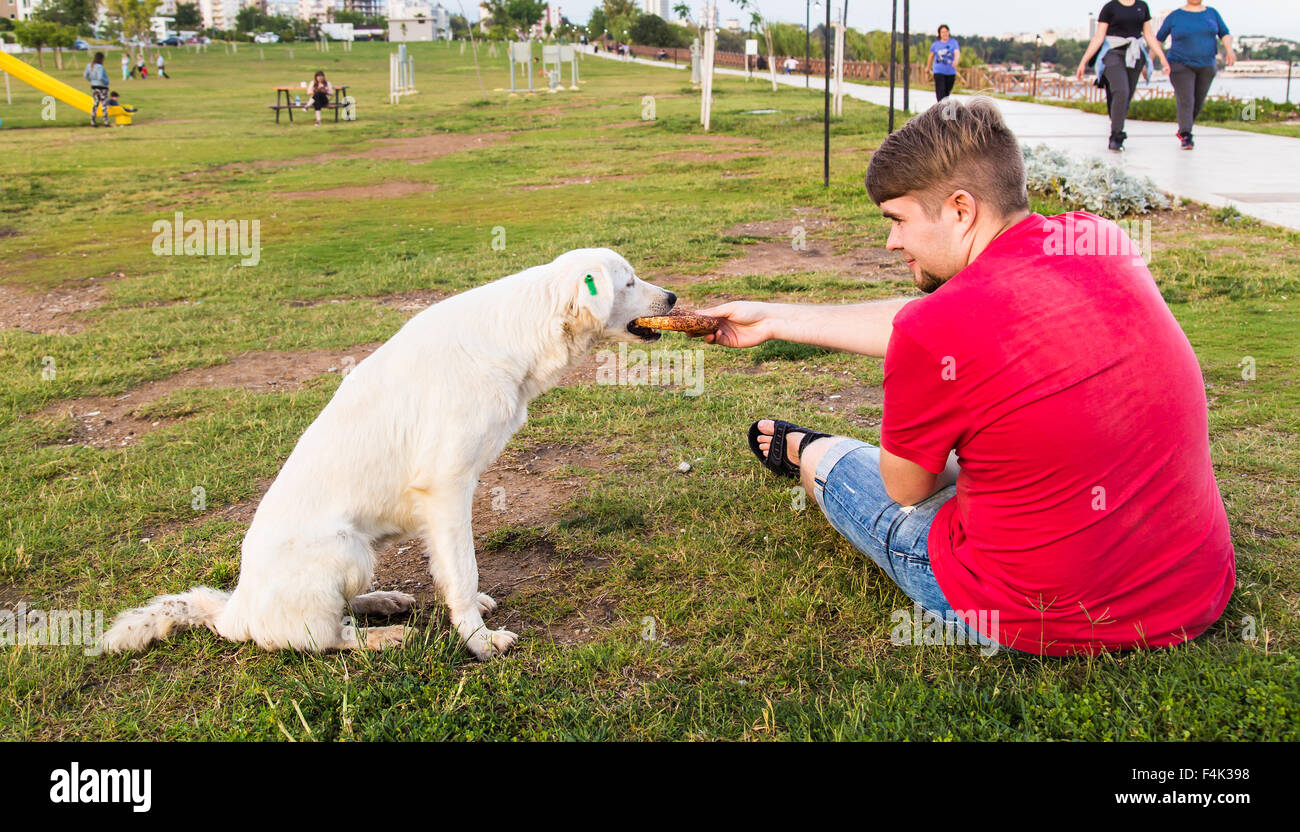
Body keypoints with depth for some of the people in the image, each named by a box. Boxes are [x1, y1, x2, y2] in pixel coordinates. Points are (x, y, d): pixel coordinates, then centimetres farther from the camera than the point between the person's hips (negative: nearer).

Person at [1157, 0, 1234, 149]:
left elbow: (1225, 34, 2)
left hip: (1205, 67, 4)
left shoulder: (1212, 13, 5)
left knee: (1197, 103, 11)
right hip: (1181, 66, -4)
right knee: (1186, 102, -17)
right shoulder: (1174, 16, -3)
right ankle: (1186, 137, -18)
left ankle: (1182, 131, 32)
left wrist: (1229, 49, -17)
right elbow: (1158, 39, 1)